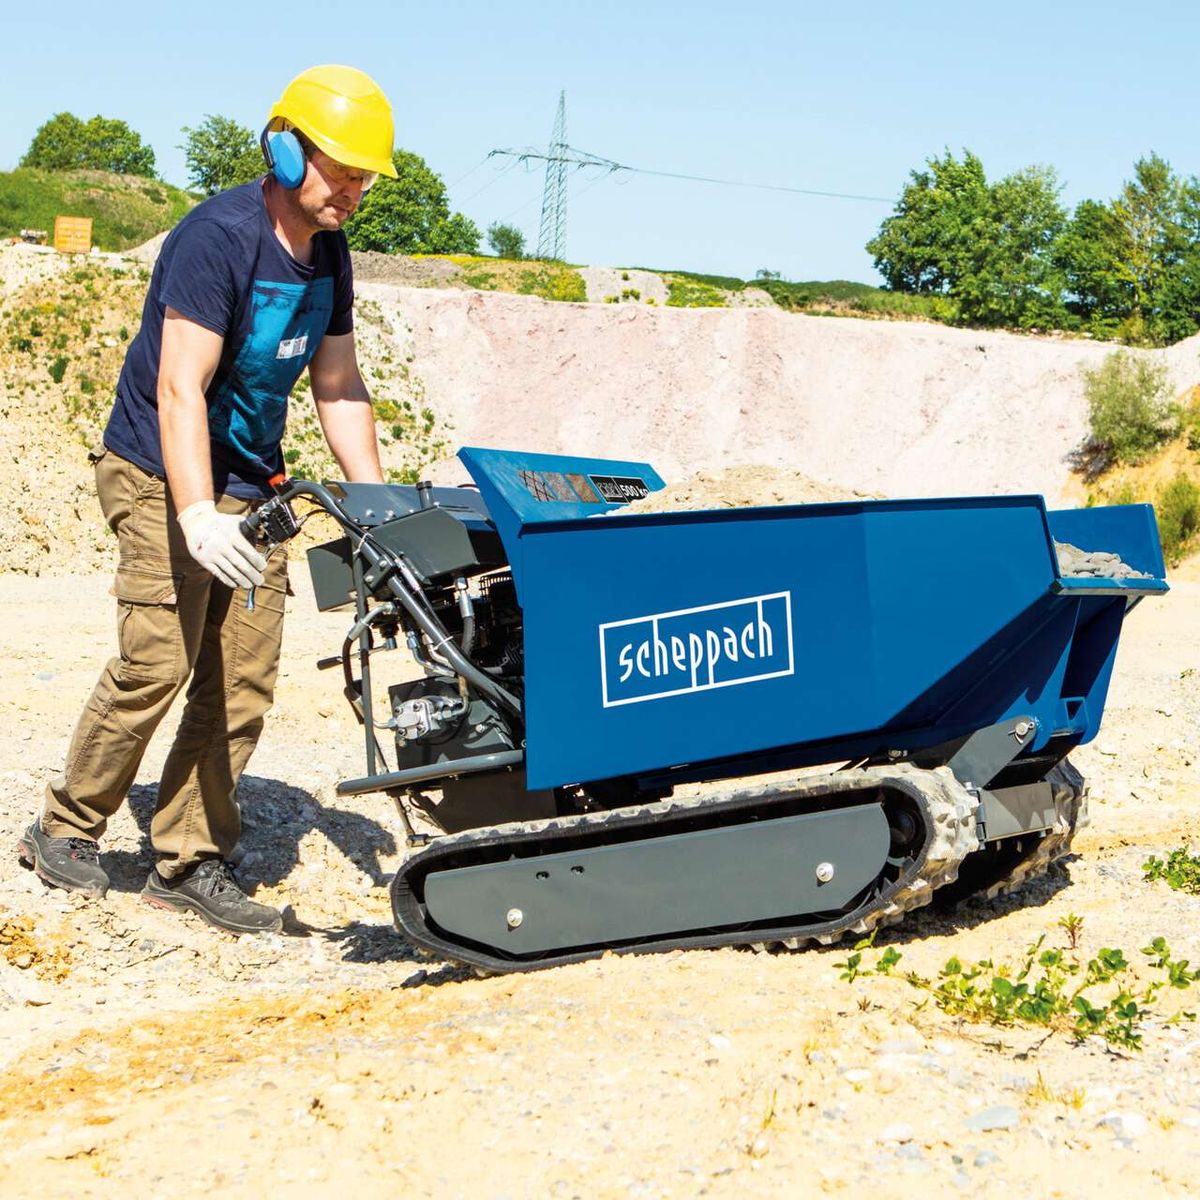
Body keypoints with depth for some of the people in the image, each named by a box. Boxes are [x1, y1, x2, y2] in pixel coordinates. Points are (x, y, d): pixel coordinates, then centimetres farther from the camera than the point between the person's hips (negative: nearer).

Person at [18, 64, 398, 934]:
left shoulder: (327, 254, 6)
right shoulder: (219, 237, -19)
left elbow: (339, 389, 11)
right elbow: (179, 387, -27)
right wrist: (197, 513, -37)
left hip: (252, 489, 7)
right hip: (165, 480, -7)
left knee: (242, 685, 0)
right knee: (157, 666, -11)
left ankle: (188, 861, 9)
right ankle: (65, 831, 9)